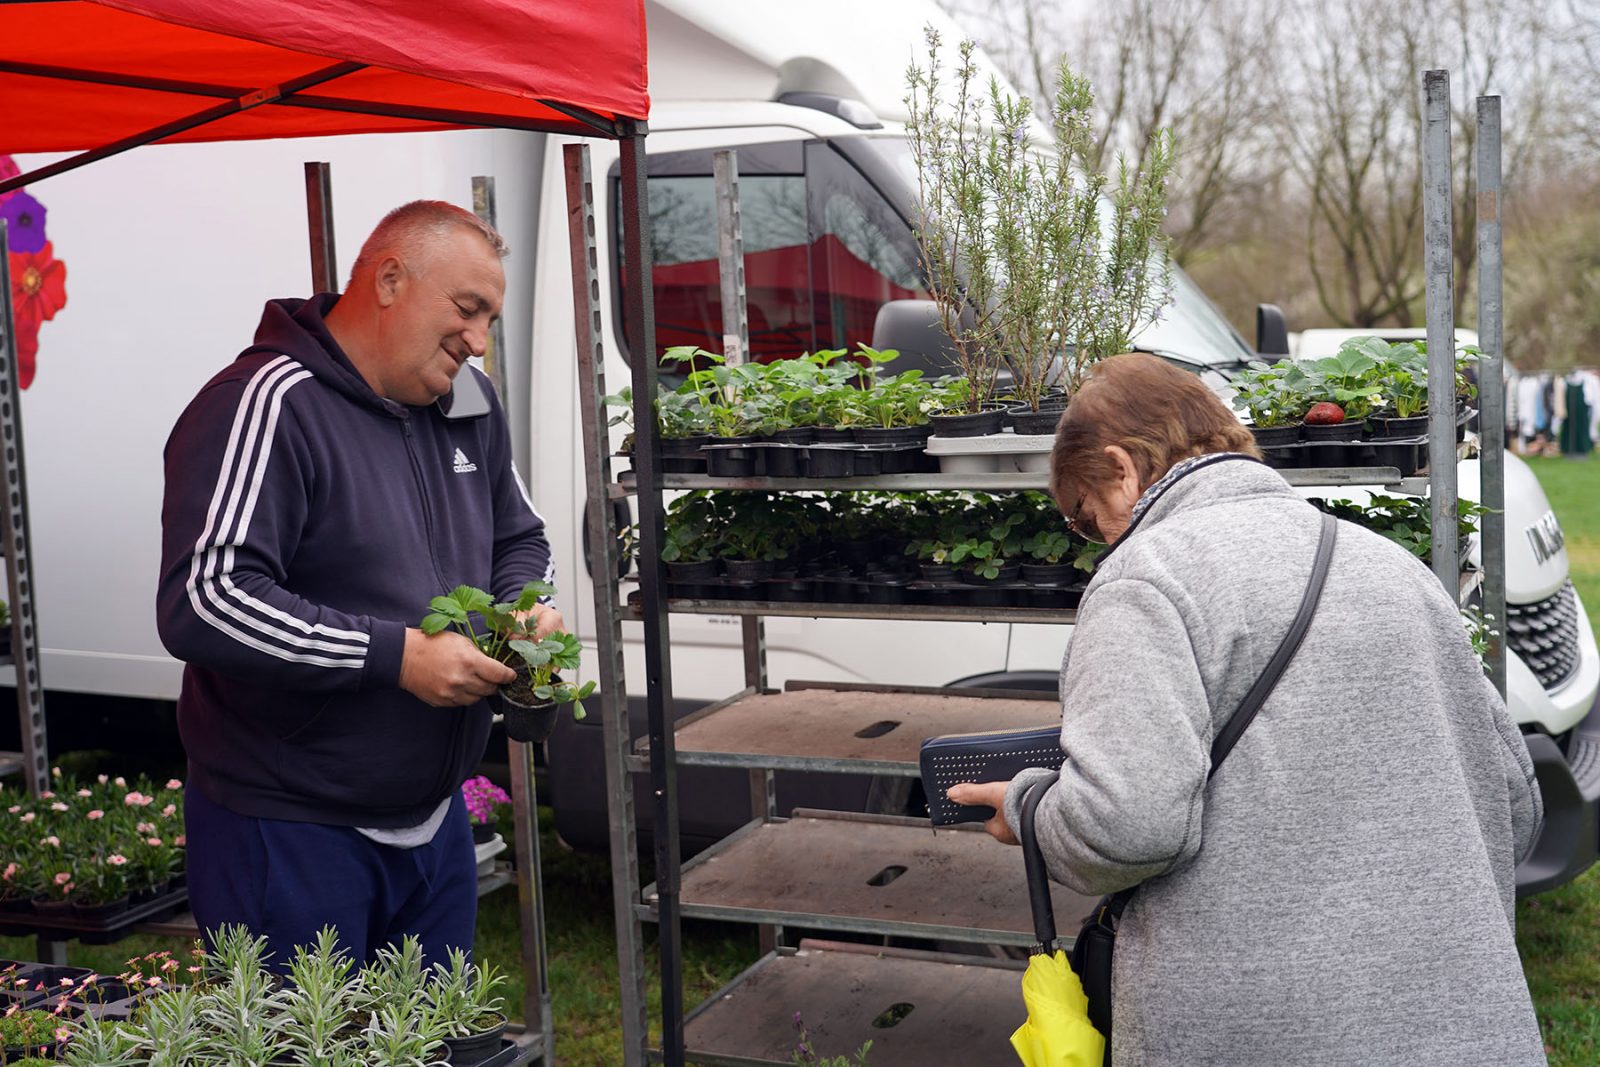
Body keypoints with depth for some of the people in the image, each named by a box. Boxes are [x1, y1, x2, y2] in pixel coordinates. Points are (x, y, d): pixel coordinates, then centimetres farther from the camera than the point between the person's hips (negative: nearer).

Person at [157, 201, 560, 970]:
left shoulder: (468, 405, 7)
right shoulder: (267, 405, -18)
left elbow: (519, 538, 22)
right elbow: (203, 602, -27)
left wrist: (522, 607, -2)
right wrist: (396, 655, -27)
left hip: (433, 819, 8)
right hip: (286, 833, -7)